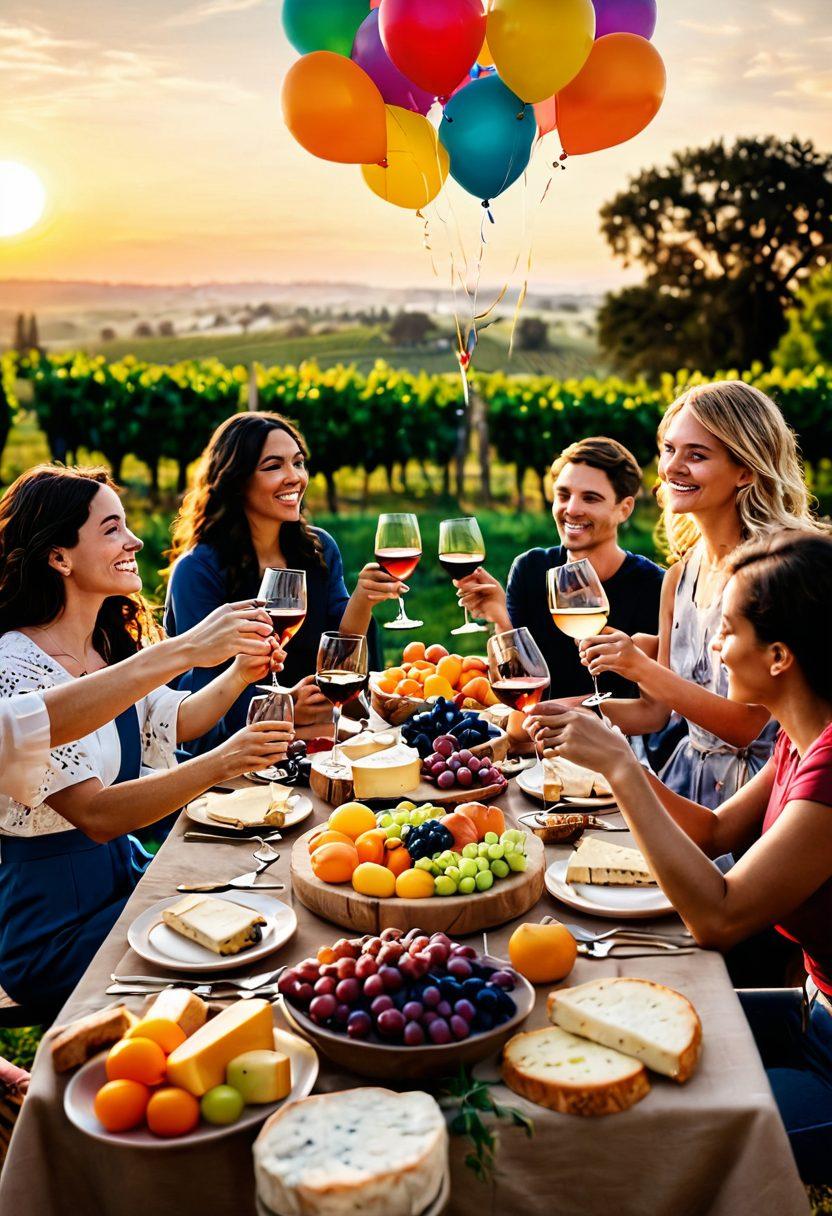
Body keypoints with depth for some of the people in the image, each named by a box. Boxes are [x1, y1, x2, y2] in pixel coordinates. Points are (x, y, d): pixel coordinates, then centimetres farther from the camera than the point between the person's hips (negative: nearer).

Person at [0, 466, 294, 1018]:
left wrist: (241, 672, -1)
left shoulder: (109, 646, 3)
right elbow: (97, 816, -29)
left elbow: (175, 719, 17)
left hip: (123, 869, 8)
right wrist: (220, 764, -37)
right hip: (56, 930, -8)